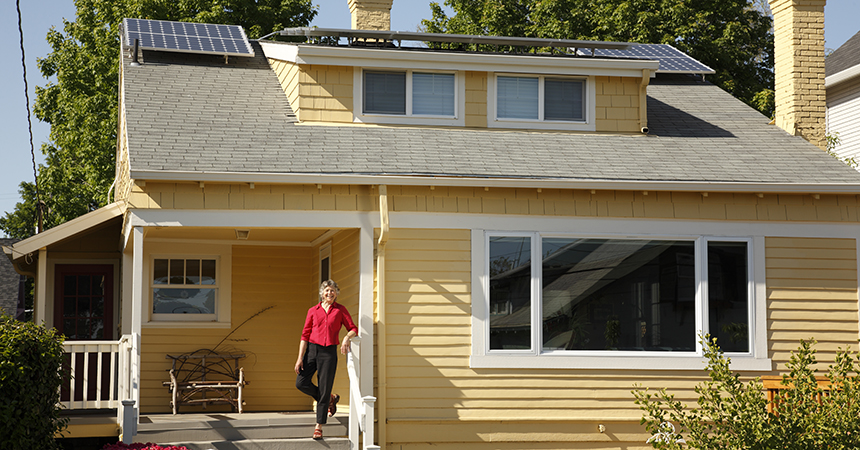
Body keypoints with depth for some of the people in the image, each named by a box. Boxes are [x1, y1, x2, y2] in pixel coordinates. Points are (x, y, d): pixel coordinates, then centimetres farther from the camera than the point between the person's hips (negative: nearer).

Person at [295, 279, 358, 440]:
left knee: (324, 389, -4)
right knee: (301, 383, -10)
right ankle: (330, 399, 16)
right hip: (312, 349, 2)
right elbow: (305, 335, 5)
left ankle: (319, 427, 5)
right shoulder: (313, 311, 7)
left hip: (329, 352, -2)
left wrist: (347, 338, -19)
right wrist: (300, 358, -2)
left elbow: (353, 329, 5)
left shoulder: (340, 310, 6)